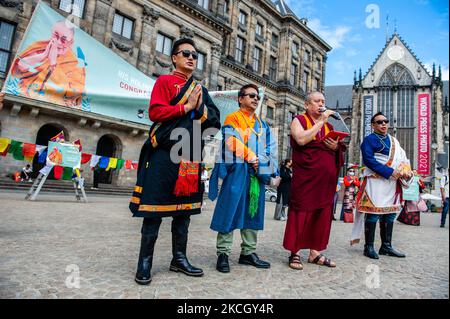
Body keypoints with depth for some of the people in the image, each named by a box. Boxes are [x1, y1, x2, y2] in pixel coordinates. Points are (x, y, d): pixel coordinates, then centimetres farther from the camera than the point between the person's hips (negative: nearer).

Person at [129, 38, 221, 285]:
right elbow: (154, 112, -9)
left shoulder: (201, 90, 20)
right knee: (155, 208, -2)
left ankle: (179, 258, 22)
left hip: (191, 157, 6)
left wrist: (200, 108, -5)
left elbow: (214, 121, 13)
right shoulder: (164, 81, 5)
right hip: (165, 155, -5)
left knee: (184, 208, 10)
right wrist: (185, 107, -10)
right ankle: (145, 262, 10)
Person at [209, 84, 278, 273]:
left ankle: (248, 252, 19)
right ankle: (223, 253, 3)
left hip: (257, 172, 7)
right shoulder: (232, 119, 3)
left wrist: (261, 161, -8)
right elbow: (234, 144, -11)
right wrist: (251, 158, -14)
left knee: (253, 212, 9)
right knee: (230, 211, -6)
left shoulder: (262, 124, 20)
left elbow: (270, 146, 10)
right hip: (238, 171, -6)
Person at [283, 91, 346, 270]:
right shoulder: (299, 120, 3)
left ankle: (315, 252, 19)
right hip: (305, 176, -6)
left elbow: (340, 149, 21)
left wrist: (336, 147, -2)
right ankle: (294, 253, 6)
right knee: (301, 212, -4)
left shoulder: (328, 126, 20)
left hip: (326, 178, 6)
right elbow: (301, 139, -18)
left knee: (322, 213, 8)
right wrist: (320, 121, -10)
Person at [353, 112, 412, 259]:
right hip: (376, 181, -7)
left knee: (390, 213, 9)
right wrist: (390, 172, -19)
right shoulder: (369, 139, -2)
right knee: (374, 212, -7)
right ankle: (369, 247, 1)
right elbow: (368, 160, -14)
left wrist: (407, 170, -1)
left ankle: (386, 246, 19)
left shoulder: (393, 140, 21)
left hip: (393, 182, 8)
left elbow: (403, 157, 20)